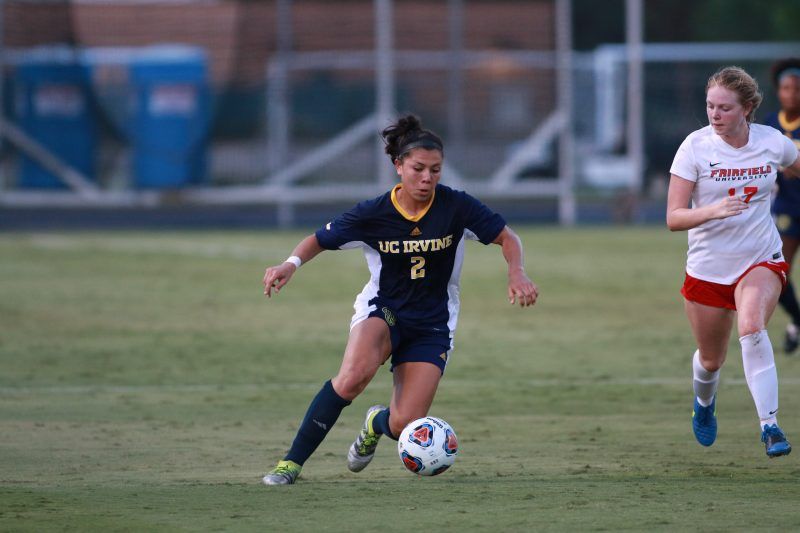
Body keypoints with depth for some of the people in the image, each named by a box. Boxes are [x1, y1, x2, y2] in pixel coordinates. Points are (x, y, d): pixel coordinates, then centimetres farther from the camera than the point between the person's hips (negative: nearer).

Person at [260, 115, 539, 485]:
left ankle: (376, 423, 30)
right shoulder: (373, 214, -12)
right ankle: (291, 463, -24)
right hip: (382, 310, -1)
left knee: (404, 426, -13)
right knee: (355, 374, -35)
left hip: (432, 324, 1)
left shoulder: (456, 207, -13)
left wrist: (516, 274, -23)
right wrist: (292, 263, -21)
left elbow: (507, 237, -3)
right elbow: (319, 240, -1)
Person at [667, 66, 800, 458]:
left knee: (752, 328, -30)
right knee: (711, 359, 14)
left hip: (761, 261, 0)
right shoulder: (696, 146, -13)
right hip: (708, 266, 0)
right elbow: (674, 217, -17)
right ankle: (704, 403, 50)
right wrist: (713, 210, -34)